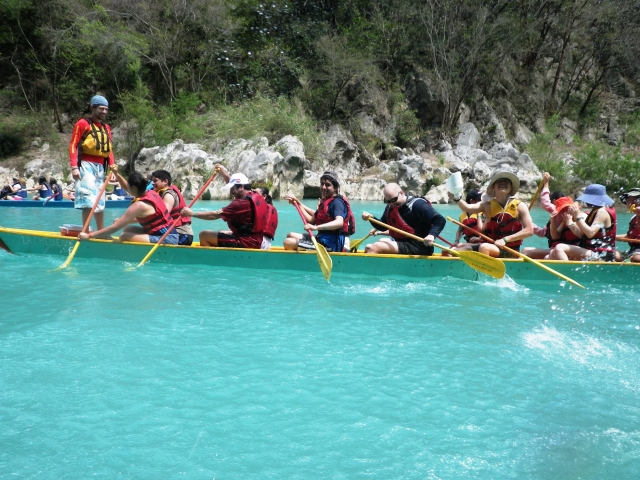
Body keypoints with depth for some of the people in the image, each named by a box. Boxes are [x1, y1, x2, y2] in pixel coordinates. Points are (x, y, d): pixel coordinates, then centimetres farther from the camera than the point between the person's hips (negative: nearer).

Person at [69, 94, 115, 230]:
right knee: (89, 199, -15)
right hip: (86, 165, -7)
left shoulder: (106, 128, 16)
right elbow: (73, 145, -8)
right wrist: (74, 167, -16)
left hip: (100, 167, 7)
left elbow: (109, 150, 16)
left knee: (100, 201, 13)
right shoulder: (82, 123, -3)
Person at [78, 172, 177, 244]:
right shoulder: (152, 193, 6)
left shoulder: (139, 206, -17)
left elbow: (114, 228, -17)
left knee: (124, 237, -17)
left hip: (166, 239, -10)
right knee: (127, 229, 17)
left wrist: (89, 235, -11)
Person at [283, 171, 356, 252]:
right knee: (291, 235, 20)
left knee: (288, 243, -17)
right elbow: (312, 220, 17)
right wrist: (298, 204, 15)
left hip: (331, 245, -10)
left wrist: (316, 227, -41)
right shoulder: (325, 201, 16)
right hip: (322, 239, 10)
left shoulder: (337, 202, -13)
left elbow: (339, 222, -31)